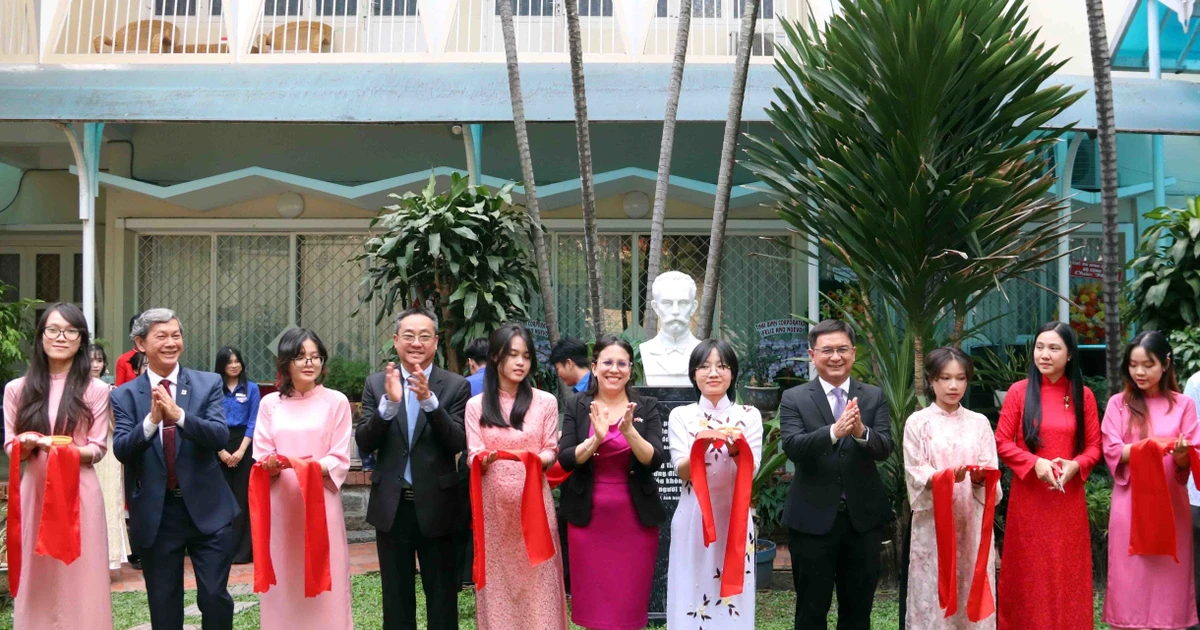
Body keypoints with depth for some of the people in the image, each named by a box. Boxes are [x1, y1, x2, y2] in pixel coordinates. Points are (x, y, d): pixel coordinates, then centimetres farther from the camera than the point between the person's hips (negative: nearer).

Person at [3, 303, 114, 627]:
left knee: (78, 578, 0)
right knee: (37, 579, 4)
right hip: (34, 490, 2)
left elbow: (98, 449, 1)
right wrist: (27, 445, -14)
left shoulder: (96, 390, 1)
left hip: (79, 492, -2)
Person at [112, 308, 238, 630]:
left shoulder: (208, 384, 0)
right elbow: (121, 450, -11)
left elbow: (220, 436, -13)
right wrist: (151, 420, -28)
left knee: (215, 597, 1)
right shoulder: (125, 395, 1)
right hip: (155, 514, 1)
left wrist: (178, 414, -28)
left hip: (207, 509, -1)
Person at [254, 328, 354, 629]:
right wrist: (272, 464, -16)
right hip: (281, 503, 2)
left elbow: (340, 460, -1)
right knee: (284, 582, 4)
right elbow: (261, 458, 7)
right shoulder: (269, 403, 9)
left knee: (324, 585, -1)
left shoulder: (336, 401, 2)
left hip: (322, 502, -2)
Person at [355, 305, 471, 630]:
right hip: (391, 505, 2)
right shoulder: (376, 384, 1)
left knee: (442, 596, 9)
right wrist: (389, 402, -23)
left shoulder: (456, 386, -5)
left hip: (435, 505, -2)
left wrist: (429, 400, -27)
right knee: (396, 597, 14)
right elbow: (364, 443, -7)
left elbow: (458, 443, -14)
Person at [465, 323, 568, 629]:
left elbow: (551, 452, 5)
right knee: (496, 578, 2)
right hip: (493, 503, 1)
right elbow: (473, 457, 2)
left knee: (536, 576, -2)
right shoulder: (476, 405, 6)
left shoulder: (546, 401, 5)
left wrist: (533, 459, -17)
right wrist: (486, 459, -21)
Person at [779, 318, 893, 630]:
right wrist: (834, 431, -34)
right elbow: (792, 447, -17)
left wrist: (861, 432, -31)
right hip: (812, 519, -2)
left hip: (863, 517, 2)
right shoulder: (794, 398, -3)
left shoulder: (874, 397, 3)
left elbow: (885, 448, -9)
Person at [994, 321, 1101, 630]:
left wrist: (1075, 465, -15)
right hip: (1028, 496, -1)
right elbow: (1002, 443, -3)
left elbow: (1094, 446, 4)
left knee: (1068, 573, 7)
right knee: (1029, 573, 5)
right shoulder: (1019, 391, -3)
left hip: (1069, 497, 2)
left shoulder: (1083, 395, 3)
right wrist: (1035, 463, -17)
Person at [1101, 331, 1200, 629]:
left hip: (1171, 502, 1)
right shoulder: (1118, 403, 4)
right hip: (1130, 502, 0)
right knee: (1131, 577, 0)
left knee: (1167, 577, 3)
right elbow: (1112, 451, -4)